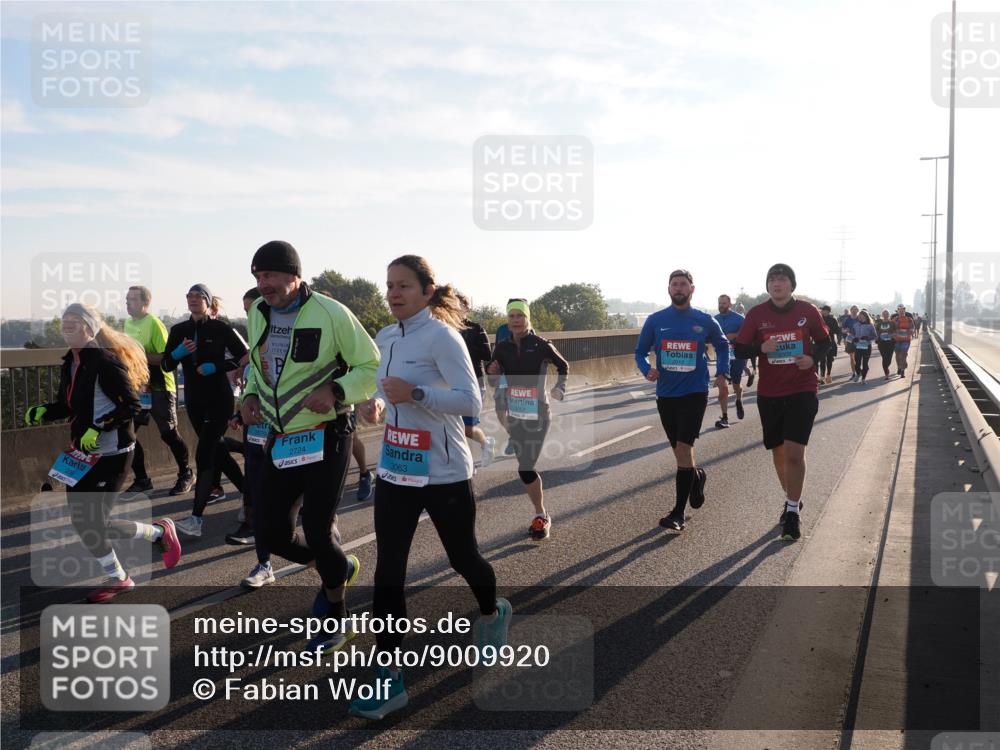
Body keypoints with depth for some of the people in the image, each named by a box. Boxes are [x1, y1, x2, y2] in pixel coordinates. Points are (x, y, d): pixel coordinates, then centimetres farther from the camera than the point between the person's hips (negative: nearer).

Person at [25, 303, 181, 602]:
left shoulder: (106, 362, -17)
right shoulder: (70, 363, 9)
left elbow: (132, 405, -21)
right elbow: (67, 406, 18)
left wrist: (98, 429, -27)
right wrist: (43, 412, -1)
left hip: (110, 454, -9)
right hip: (82, 454, 9)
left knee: (93, 524, -7)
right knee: (82, 522, 11)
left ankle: (159, 532, 16)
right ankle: (117, 579, 29)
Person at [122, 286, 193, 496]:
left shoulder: (154, 324, -14)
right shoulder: (128, 324, 9)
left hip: (159, 388, -7)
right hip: (137, 388, 7)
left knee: (168, 433, 0)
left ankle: (186, 474, 19)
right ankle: (142, 479, 14)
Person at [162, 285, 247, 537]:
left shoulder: (220, 328, -7)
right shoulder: (179, 330, 7)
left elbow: (243, 355, -9)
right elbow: (166, 365, 5)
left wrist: (215, 367, -18)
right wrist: (179, 352, -14)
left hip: (219, 399, -6)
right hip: (194, 400, 6)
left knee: (204, 455, -12)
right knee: (218, 451, 14)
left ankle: (196, 519, -14)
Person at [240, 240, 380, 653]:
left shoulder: (331, 313, -15)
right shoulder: (257, 314, 5)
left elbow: (373, 367, -10)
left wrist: (335, 391, -26)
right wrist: (250, 394, 1)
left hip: (326, 437, -6)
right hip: (280, 438, 6)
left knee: (318, 532, -2)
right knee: (274, 534, 6)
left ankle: (335, 620, 24)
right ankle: (338, 568, 36)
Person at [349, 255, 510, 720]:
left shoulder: (441, 336, -15)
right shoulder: (385, 338, 7)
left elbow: (471, 402, -21)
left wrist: (414, 393, -28)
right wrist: (376, 405, -1)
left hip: (444, 473, -6)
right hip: (394, 471, 6)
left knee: (462, 558, 13)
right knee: (388, 571, 0)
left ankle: (492, 613, 46)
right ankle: (389, 678, 6)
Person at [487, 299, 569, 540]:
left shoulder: (541, 345, -9)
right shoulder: (502, 348, 2)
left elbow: (563, 367, 7)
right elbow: (494, 383, 10)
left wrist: (559, 389, -7)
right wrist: (492, 373, -11)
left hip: (537, 415, -4)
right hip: (514, 414, 4)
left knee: (525, 469, -9)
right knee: (526, 468, 7)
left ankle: (541, 517, 6)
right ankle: (541, 515, 21)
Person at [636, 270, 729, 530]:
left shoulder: (705, 321, 0)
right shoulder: (655, 321, 1)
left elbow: (722, 345, 18)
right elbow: (640, 352, 7)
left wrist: (722, 373, 7)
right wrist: (647, 370, -13)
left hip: (694, 393, -3)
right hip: (666, 394, 3)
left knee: (683, 448, -11)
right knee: (679, 450, 14)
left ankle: (678, 512, -6)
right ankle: (696, 474, 47)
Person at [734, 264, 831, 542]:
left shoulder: (808, 311, -2)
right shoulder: (756, 314, -1)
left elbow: (824, 341, 10)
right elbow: (739, 349, 1)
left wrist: (813, 357, -11)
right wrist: (760, 348, -19)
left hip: (803, 391, -2)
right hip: (769, 393, 2)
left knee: (794, 452, -11)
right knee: (778, 450, 13)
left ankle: (793, 512, 1)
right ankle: (791, 499, 35)